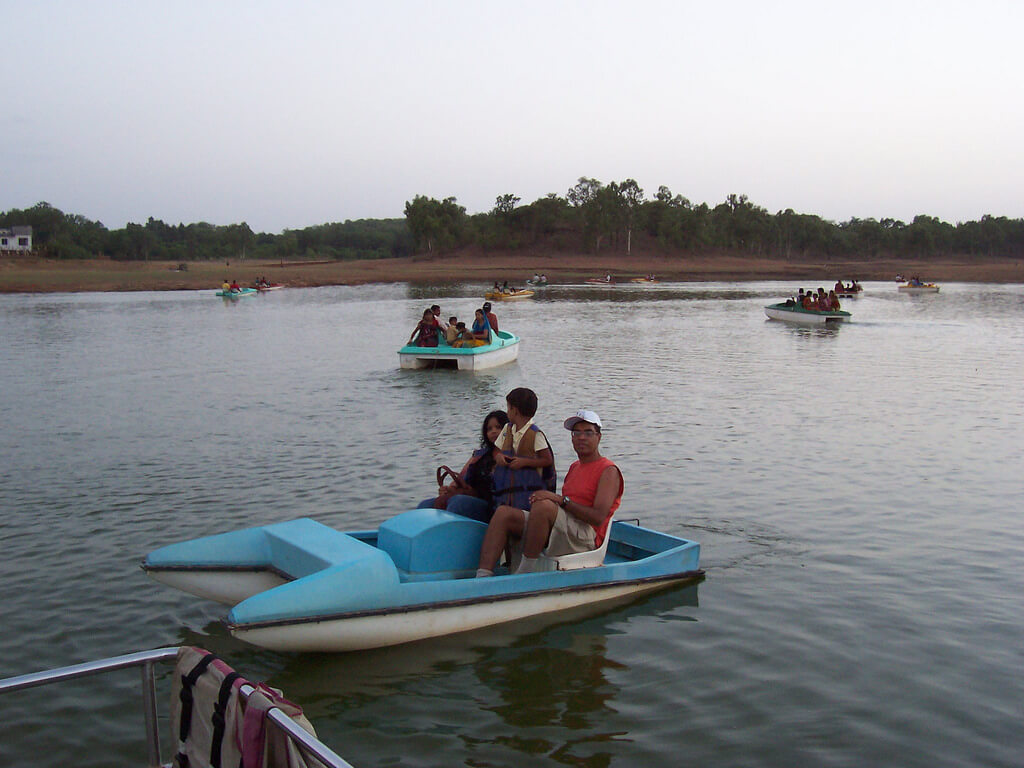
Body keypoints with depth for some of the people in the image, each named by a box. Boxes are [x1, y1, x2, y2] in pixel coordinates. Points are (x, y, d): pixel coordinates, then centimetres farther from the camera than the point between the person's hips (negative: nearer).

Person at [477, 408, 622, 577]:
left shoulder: (608, 471, 1)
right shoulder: (574, 467, 27)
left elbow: (598, 517, -14)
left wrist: (561, 499, -19)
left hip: (585, 539, -8)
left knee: (544, 505, -34)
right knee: (503, 512, -7)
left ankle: (525, 573, -24)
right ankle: (483, 577, -23)